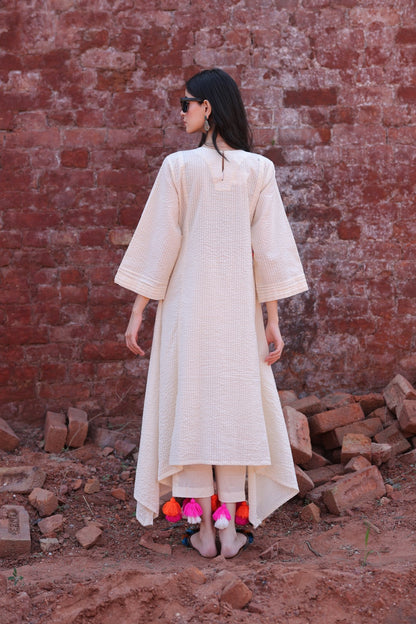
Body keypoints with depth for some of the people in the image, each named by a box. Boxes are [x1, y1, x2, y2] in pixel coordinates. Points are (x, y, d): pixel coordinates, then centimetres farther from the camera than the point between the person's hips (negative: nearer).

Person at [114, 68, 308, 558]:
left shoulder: (178, 166, -7)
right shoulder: (259, 169, -2)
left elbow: (159, 242, -6)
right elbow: (269, 247, -3)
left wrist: (138, 311, 1)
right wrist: (272, 320, 2)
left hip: (187, 302, -2)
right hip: (238, 304, 2)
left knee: (190, 406, 7)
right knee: (234, 405, 10)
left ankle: (204, 529, 12)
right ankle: (230, 529, 13)